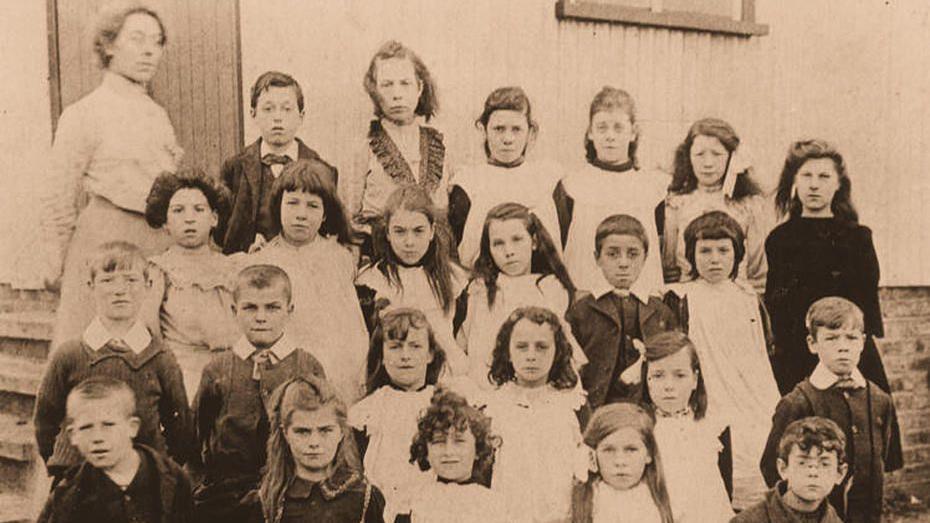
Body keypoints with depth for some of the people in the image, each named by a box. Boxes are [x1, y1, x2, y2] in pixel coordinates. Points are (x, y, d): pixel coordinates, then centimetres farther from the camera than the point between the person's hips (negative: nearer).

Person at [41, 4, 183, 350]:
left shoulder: (158, 115, 13)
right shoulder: (83, 114, -3)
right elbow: (59, 197, -2)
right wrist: (54, 268, -2)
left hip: (160, 243, 5)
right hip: (105, 240, -5)